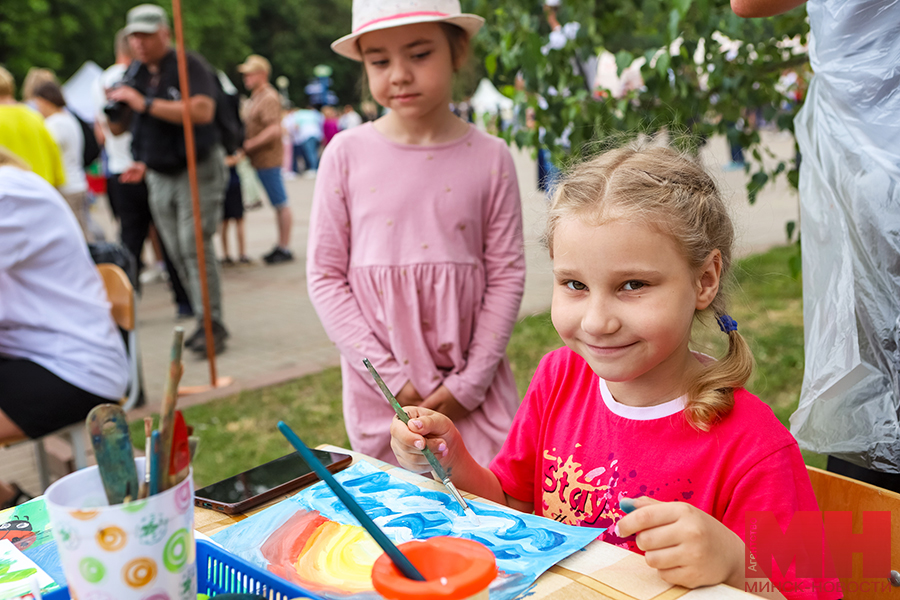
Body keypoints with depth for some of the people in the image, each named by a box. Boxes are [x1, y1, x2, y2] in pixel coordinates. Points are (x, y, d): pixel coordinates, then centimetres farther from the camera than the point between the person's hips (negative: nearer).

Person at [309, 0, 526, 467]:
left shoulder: (490, 158, -2)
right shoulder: (347, 154, -3)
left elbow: (507, 275, -1)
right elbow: (325, 276, -2)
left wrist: (469, 383, -7)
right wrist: (392, 376, -8)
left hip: (473, 384, 0)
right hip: (381, 389, 0)